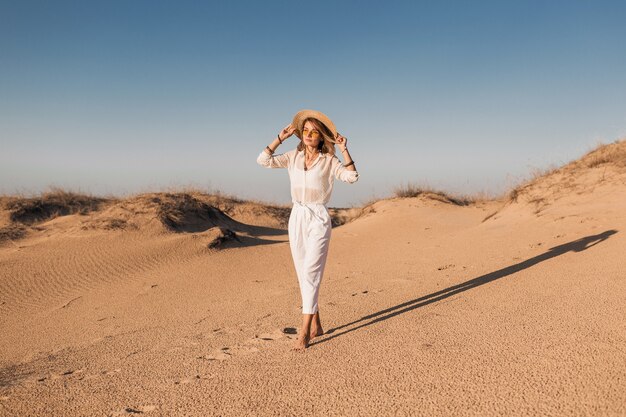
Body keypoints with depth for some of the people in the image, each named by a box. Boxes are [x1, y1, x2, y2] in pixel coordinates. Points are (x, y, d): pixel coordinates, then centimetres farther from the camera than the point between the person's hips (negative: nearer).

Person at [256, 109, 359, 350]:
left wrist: (343, 149, -18)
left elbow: (352, 177, -17)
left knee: (310, 274, -11)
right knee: (303, 275, 9)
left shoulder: (329, 161, -4)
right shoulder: (294, 157, 7)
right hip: (297, 219, 5)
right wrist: (281, 137, -3)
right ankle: (316, 325, 21)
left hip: (318, 220, -5)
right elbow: (263, 160, -2)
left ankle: (304, 332, -8)